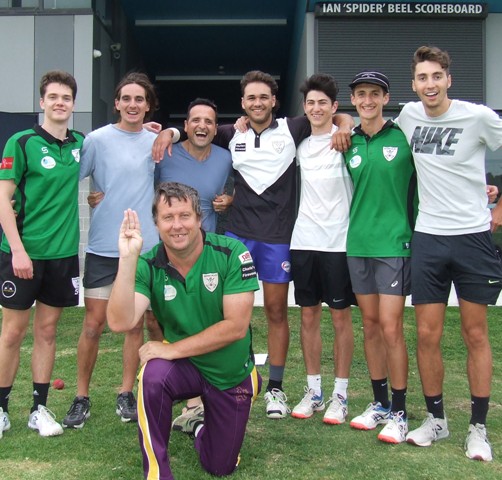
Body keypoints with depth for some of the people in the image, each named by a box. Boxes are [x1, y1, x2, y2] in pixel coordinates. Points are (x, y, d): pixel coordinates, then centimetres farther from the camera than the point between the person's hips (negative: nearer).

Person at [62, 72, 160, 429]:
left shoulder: (156, 141, 6)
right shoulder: (98, 139, -2)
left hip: (144, 246, 2)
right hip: (103, 246, -2)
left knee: (136, 323, 8)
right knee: (93, 324, 1)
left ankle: (126, 394, 21)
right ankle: (82, 398, 15)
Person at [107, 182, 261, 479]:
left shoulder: (232, 254, -22)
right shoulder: (149, 266, -17)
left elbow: (236, 326, -25)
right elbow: (120, 322, -31)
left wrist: (173, 349, -25)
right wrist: (128, 258, -39)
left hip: (232, 374, 0)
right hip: (184, 366, 0)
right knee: (153, 376, -35)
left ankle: (198, 422, 45)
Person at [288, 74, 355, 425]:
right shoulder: (298, 143, 9)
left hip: (339, 241, -4)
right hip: (303, 241, 4)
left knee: (341, 316, 4)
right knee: (309, 316, 9)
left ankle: (340, 394, 14)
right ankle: (314, 390, 21)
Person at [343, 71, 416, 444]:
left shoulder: (404, 137, -3)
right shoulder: (349, 144, 8)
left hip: (394, 244, -4)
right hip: (358, 244, 5)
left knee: (390, 327, -6)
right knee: (370, 326, 11)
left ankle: (399, 412, 8)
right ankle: (380, 403, 25)